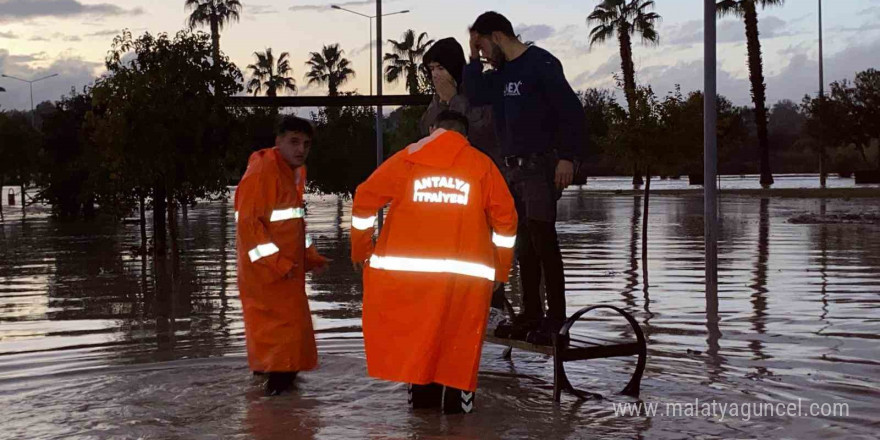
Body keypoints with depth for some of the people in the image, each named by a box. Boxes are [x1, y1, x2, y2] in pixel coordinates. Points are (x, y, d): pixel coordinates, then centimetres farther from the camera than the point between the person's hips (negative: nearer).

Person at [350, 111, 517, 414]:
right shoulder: (482, 164, 10)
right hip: (467, 271, 0)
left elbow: (365, 198, 7)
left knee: (413, 329, 14)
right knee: (459, 335, 11)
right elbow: (504, 218, 9)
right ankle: (456, 396, 14)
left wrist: (361, 249, 18)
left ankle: (423, 393, 17)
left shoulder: (407, 159, 10)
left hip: (406, 267, 0)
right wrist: (501, 269, 18)